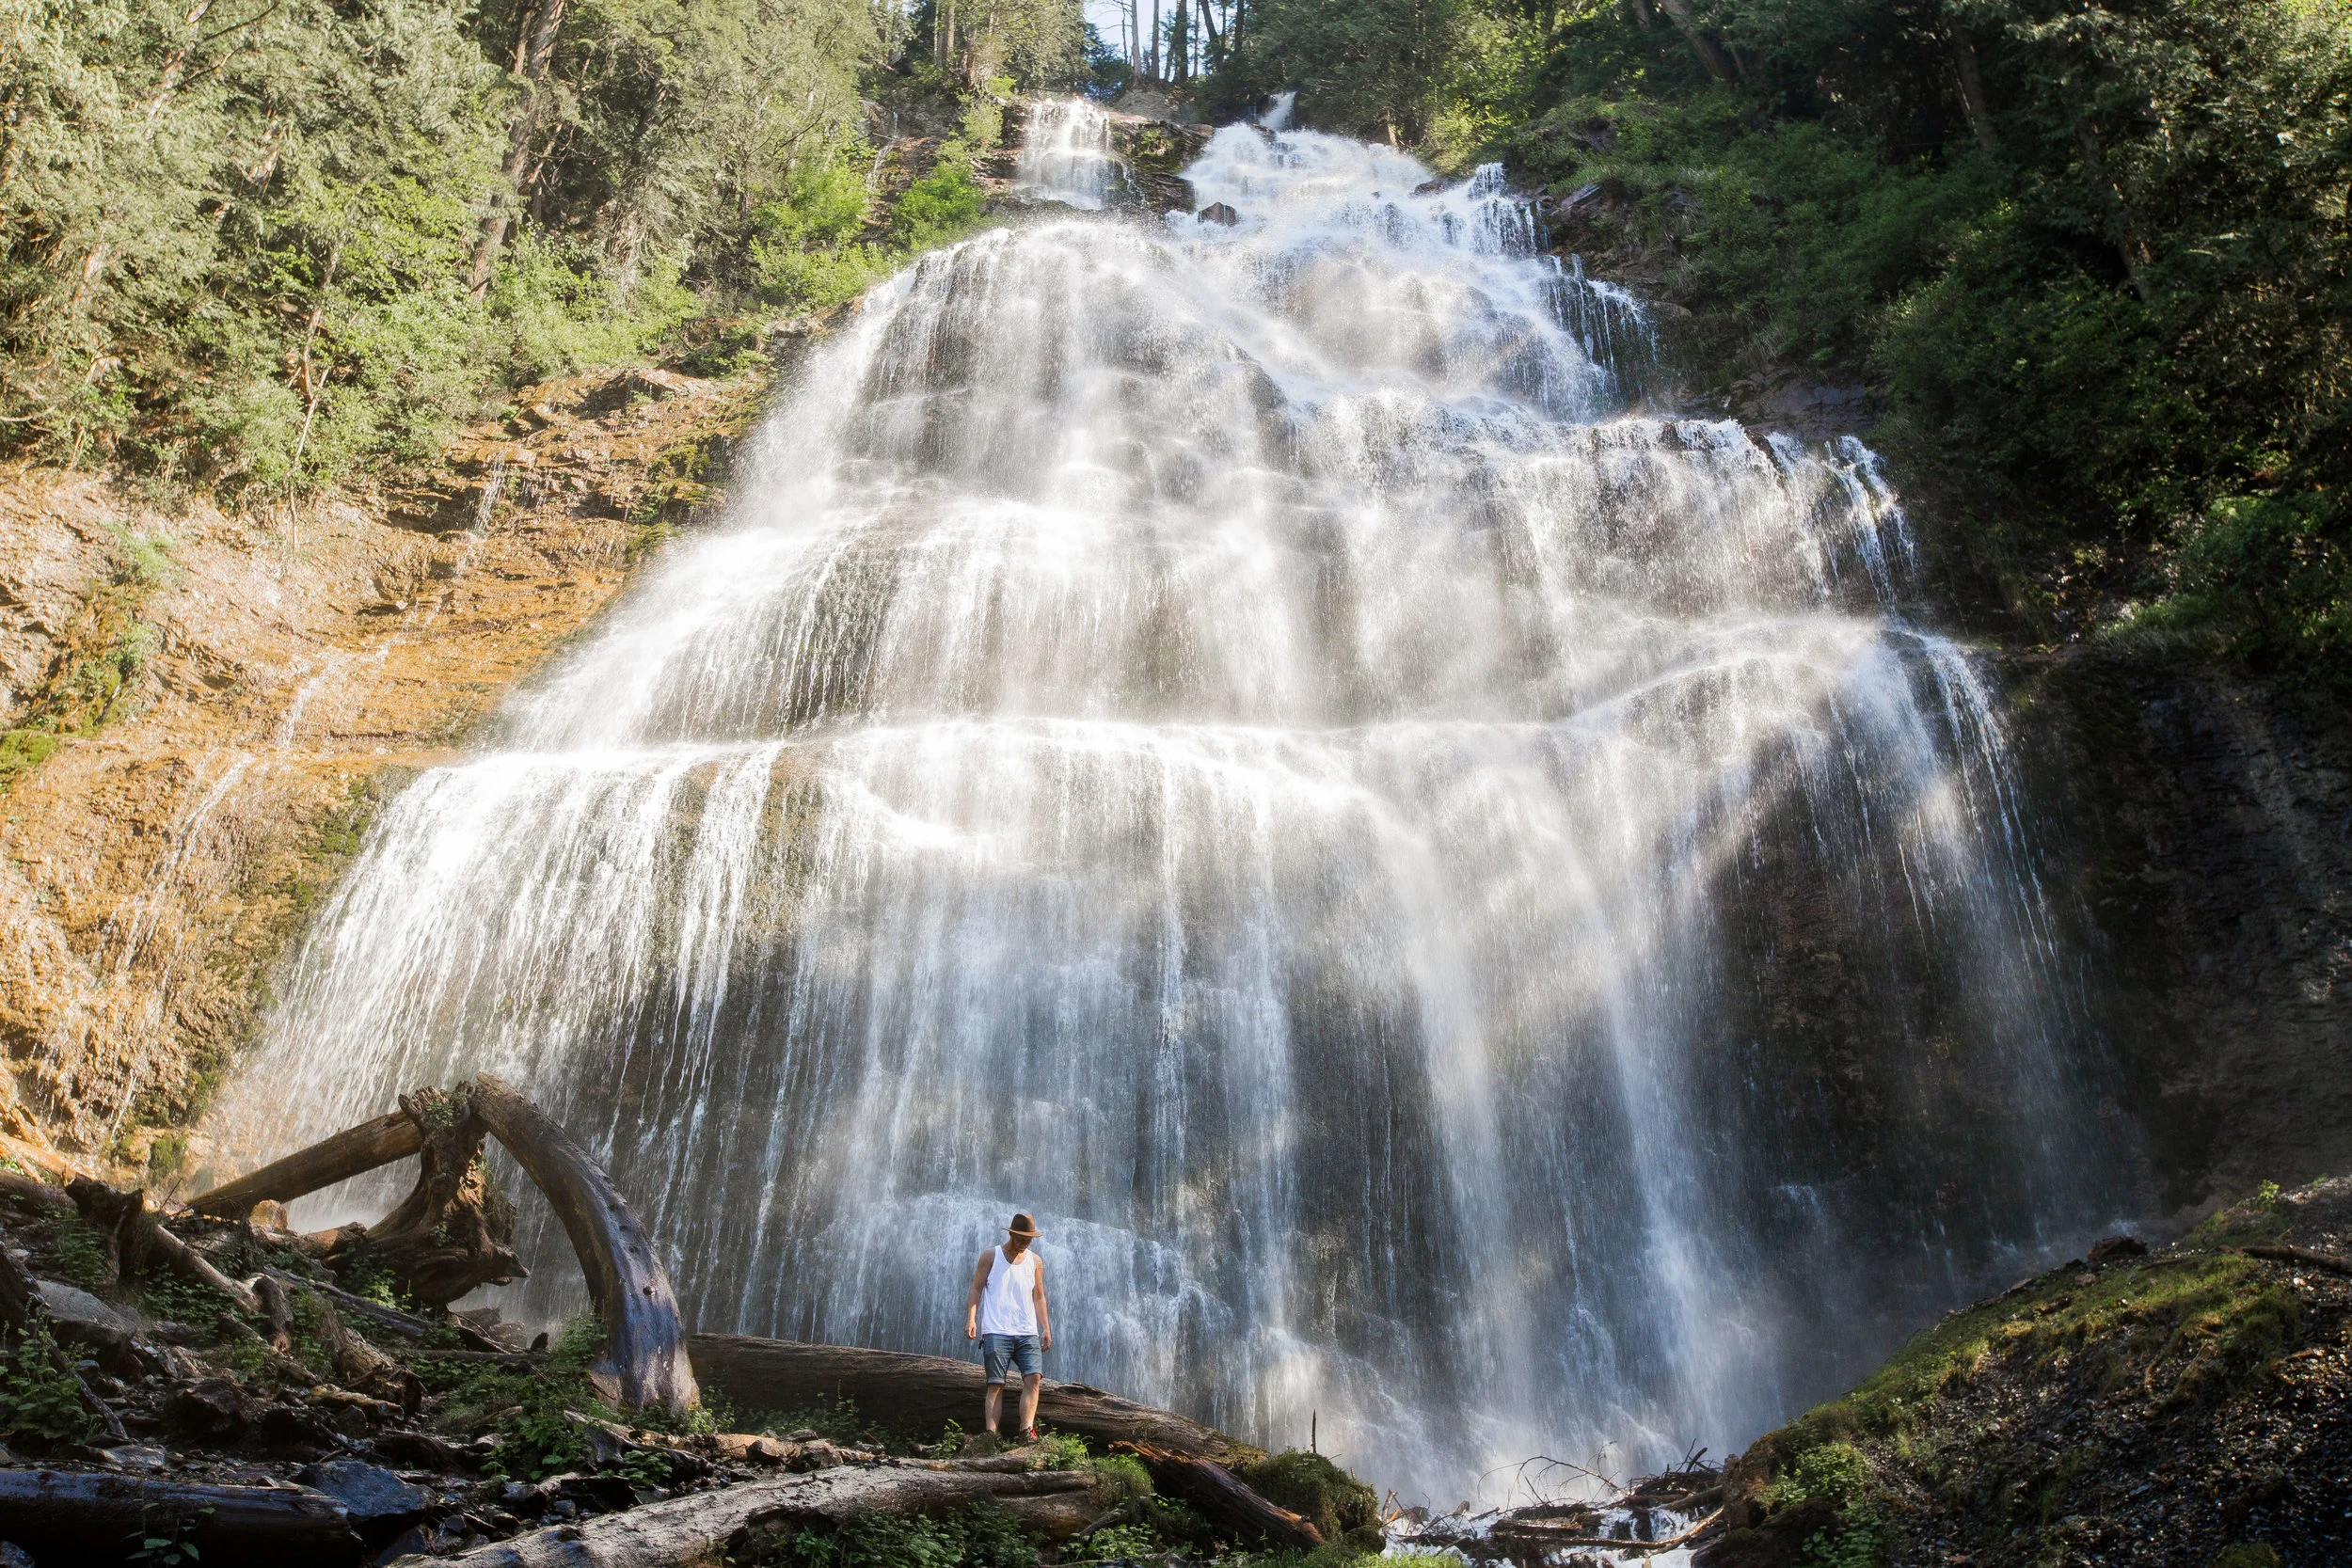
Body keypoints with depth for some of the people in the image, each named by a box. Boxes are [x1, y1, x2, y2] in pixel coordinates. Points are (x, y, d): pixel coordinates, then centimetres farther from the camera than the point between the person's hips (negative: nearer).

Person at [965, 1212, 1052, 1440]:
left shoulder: (1035, 1262, 15)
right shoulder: (991, 1256, 6)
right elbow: (976, 1289, 3)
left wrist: (1046, 1328, 11)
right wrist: (971, 1318, -10)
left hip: (1028, 1332, 3)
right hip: (996, 1332, -3)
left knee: (1033, 1378, -15)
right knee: (996, 1385, -7)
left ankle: (1027, 1431, -19)